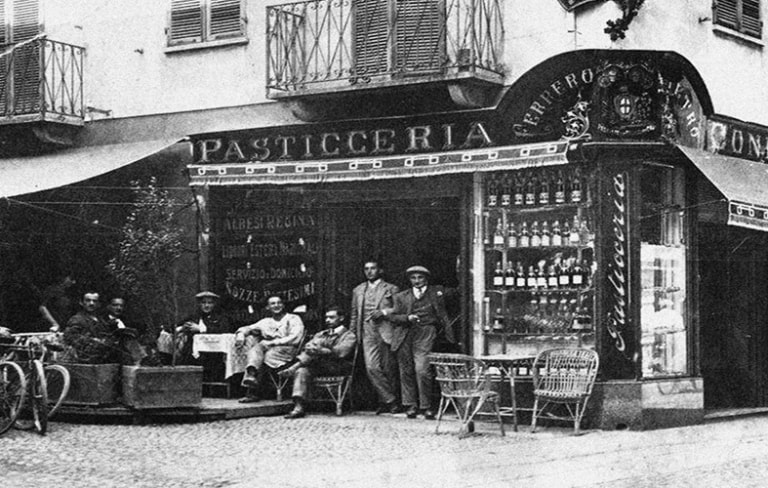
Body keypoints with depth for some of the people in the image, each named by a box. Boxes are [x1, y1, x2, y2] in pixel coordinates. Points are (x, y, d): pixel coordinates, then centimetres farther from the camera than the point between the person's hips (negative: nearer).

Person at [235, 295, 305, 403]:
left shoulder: (293, 319, 10)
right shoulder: (266, 322, 25)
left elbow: (295, 339, -6)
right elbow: (247, 328, 21)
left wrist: (272, 343, -13)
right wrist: (241, 334, -5)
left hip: (287, 352, -4)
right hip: (267, 351, 5)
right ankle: (251, 375, -48)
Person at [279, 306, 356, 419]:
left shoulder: (349, 335, 6)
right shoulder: (320, 335, 27)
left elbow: (340, 353, -14)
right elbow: (306, 348, 8)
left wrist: (319, 350, -23)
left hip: (338, 367, -5)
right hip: (319, 368, 5)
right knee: (302, 371, -28)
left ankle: (294, 367, -21)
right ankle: (298, 408, -38)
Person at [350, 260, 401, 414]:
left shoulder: (391, 289, 7)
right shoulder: (358, 290, 18)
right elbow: (354, 315, 20)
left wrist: (383, 313, -12)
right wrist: (352, 336, 14)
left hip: (386, 333, -2)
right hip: (368, 333, 2)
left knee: (388, 370, -1)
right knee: (372, 368, -13)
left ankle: (384, 402, 11)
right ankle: (390, 400, -6)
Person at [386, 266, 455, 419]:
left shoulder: (437, 292, 12)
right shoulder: (401, 297, 13)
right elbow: (393, 316, 5)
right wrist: (407, 318, -12)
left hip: (425, 333, -2)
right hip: (405, 336, 3)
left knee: (422, 370, -15)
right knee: (406, 371, 3)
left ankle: (426, 406, -4)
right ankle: (411, 405, 14)